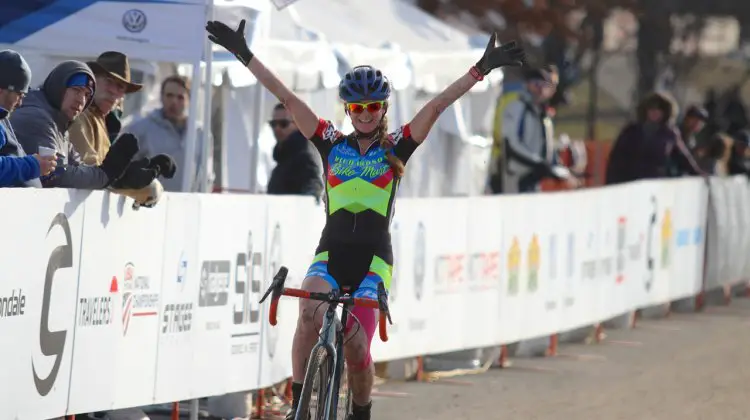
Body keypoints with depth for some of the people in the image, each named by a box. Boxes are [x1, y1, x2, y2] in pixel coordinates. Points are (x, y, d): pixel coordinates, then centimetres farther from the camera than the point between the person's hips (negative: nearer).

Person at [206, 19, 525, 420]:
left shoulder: (396, 147, 5)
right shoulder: (331, 144, 7)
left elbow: (437, 105, -5)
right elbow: (287, 98, 3)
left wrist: (481, 70, -12)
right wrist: (244, 55, 0)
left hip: (373, 259, -1)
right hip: (330, 254, 1)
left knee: (356, 347, -11)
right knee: (309, 313, -29)